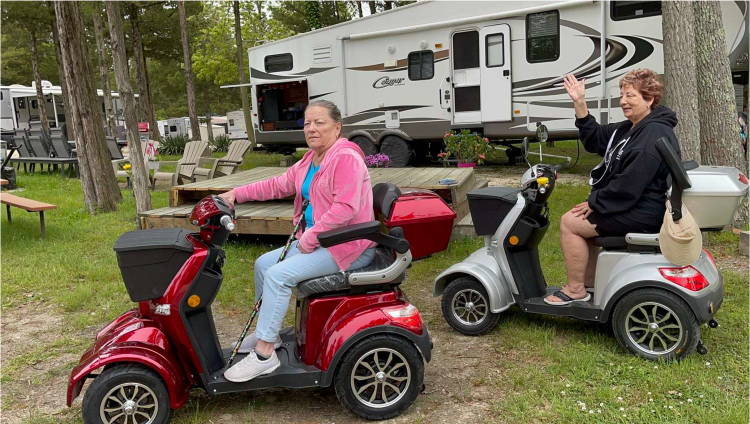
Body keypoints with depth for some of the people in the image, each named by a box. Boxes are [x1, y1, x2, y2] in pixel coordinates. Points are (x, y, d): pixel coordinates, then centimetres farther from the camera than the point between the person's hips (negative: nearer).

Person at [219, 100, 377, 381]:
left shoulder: (346, 157, -17)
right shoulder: (308, 162, 13)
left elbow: (346, 206, -26)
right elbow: (277, 185, 17)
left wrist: (310, 237, -21)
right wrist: (236, 194, 9)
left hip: (348, 245, -10)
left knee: (278, 274, -21)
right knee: (263, 263, 11)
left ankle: (264, 354, -12)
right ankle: (267, 333, 24)